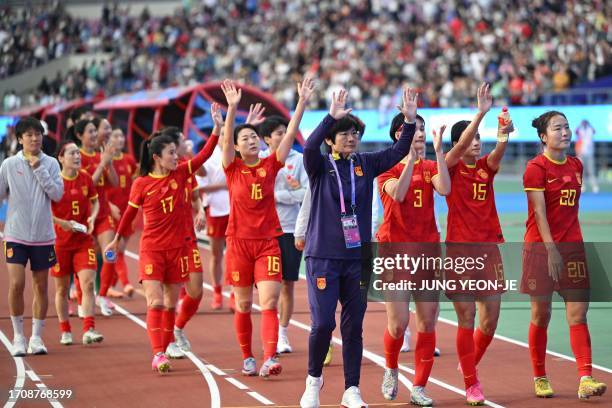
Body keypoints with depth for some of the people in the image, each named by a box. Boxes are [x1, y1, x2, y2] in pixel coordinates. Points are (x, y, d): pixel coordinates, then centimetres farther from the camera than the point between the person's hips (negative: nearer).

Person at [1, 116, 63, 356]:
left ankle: (36, 337, 17)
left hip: (43, 236, 1)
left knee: (40, 287, 7)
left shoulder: (50, 164, 1)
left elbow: (57, 194, -10)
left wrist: (39, 168, -14)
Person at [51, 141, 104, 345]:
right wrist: (62, 223, -18)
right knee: (62, 288, 7)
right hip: (60, 241, -2)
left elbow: (94, 201, 17)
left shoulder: (85, 178, 1)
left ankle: (88, 330, -13)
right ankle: (65, 331, 20)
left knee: (88, 283, -11)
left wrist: (92, 217, -3)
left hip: (84, 240, 2)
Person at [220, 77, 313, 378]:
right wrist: (232, 107, -31)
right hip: (239, 242, 0)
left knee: (269, 303, -11)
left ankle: (269, 359, -21)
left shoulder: (271, 165, 4)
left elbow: (291, 133, -4)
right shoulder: (233, 169, 0)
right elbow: (225, 139, -17)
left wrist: (302, 102, -15)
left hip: (268, 242, 0)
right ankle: (247, 358, 21)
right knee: (243, 305, 7)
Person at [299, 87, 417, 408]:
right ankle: (314, 379, 15)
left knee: (354, 325, 5)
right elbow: (309, 147, -24)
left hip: (357, 257, 4)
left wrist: (410, 121, -13)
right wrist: (331, 117, -36)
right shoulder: (320, 165, -4)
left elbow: (398, 151, 2)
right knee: (323, 323, -9)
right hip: (323, 256, -4)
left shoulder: (365, 164, 7)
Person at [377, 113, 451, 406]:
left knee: (427, 321, 0)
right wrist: (412, 157, -26)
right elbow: (398, 193, -22)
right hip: (395, 251, -4)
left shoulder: (430, 167, 9)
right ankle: (390, 370, 22)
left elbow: (444, 188, -13)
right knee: (398, 321, -8)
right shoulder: (387, 168, -1)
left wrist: (438, 151, -17)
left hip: (427, 250, 4)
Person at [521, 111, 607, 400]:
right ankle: (539, 378, 17)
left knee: (578, 313, -5)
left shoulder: (576, 166, 11)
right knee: (541, 314, 4)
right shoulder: (536, 167, -8)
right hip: (541, 246, -5)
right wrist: (552, 250, -21)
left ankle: (585, 379, -11)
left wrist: (572, 242, 14)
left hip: (572, 245, 5)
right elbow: (539, 212, -14)